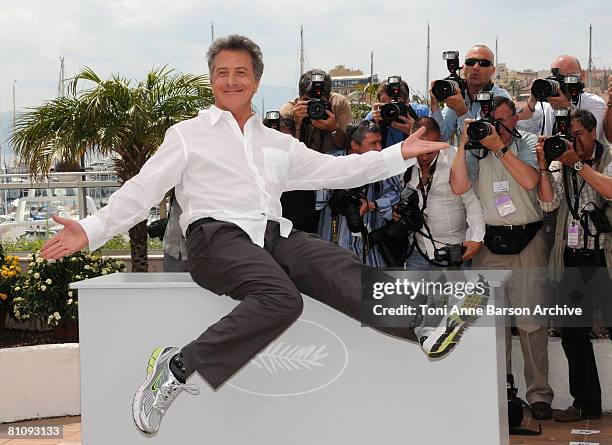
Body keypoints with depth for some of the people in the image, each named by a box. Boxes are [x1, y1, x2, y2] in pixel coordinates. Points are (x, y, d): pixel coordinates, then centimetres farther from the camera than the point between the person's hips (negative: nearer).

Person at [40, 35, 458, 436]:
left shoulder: (278, 142, 28)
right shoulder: (188, 134, 16)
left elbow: (333, 170, 23)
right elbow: (143, 190, 8)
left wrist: (400, 154, 14)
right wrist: (91, 229, -6)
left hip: (276, 234, 5)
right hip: (218, 234, -4)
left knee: (346, 272, -25)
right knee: (281, 298, -35)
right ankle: (179, 367, -31)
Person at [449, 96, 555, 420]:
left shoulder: (528, 144, 4)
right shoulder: (477, 151, 8)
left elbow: (529, 180, -14)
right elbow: (459, 187, -6)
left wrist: (499, 147, -14)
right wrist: (464, 143, -10)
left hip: (528, 240, -2)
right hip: (489, 243, 2)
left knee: (531, 320, -4)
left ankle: (539, 392, 3)